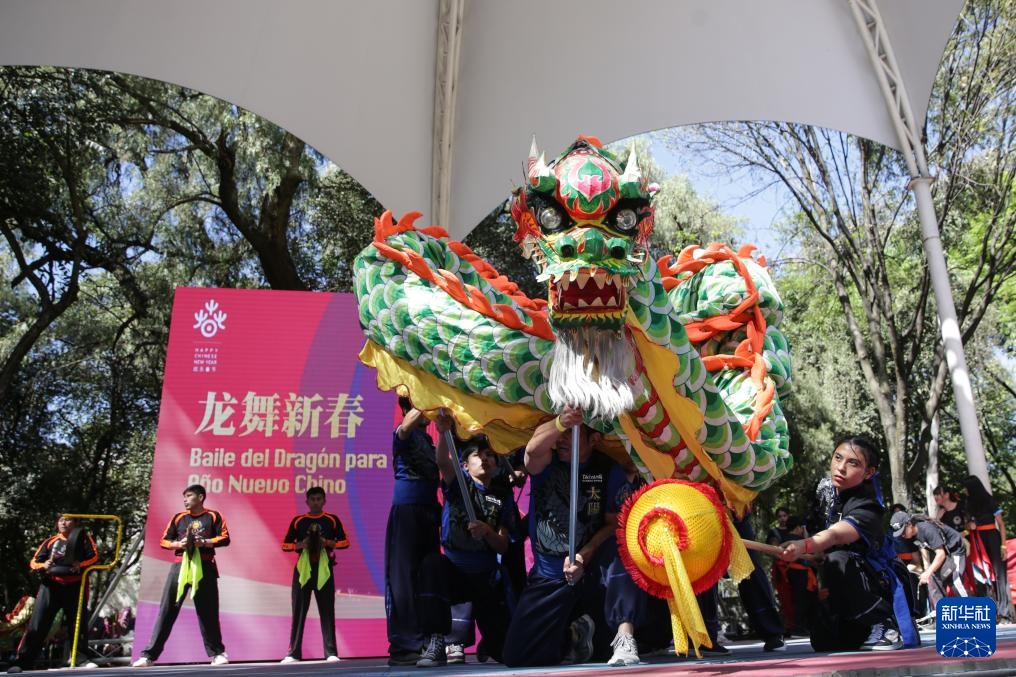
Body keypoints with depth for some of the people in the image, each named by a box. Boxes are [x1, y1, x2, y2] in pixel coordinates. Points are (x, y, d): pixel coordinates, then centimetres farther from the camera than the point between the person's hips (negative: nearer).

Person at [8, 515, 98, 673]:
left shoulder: (83, 538, 8)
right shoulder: (50, 541, 14)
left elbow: (94, 556, 0)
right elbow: (33, 562, 10)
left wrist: (81, 565, -19)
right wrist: (43, 565, -12)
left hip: (75, 586, -1)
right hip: (51, 585, 1)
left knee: (77, 624, 6)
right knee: (37, 625, -7)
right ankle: (22, 662, -2)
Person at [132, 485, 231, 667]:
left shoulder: (213, 516, 4)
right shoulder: (178, 518, 13)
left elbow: (224, 538, -2)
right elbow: (164, 541, 13)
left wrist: (204, 542, -16)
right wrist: (178, 544, -6)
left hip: (204, 568, -2)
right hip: (180, 566, 2)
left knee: (208, 613, 3)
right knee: (166, 611, -1)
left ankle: (217, 653, 12)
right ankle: (149, 655, 3)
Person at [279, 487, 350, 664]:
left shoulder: (332, 520, 5)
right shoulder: (298, 521, 7)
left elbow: (345, 542, 5)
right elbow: (285, 545, 8)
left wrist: (328, 543, -12)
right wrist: (300, 544, -11)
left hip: (324, 570, -1)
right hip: (302, 570, 1)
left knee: (327, 612, 0)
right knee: (298, 612, 2)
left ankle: (331, 652, 4)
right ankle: (293, 653, 8)